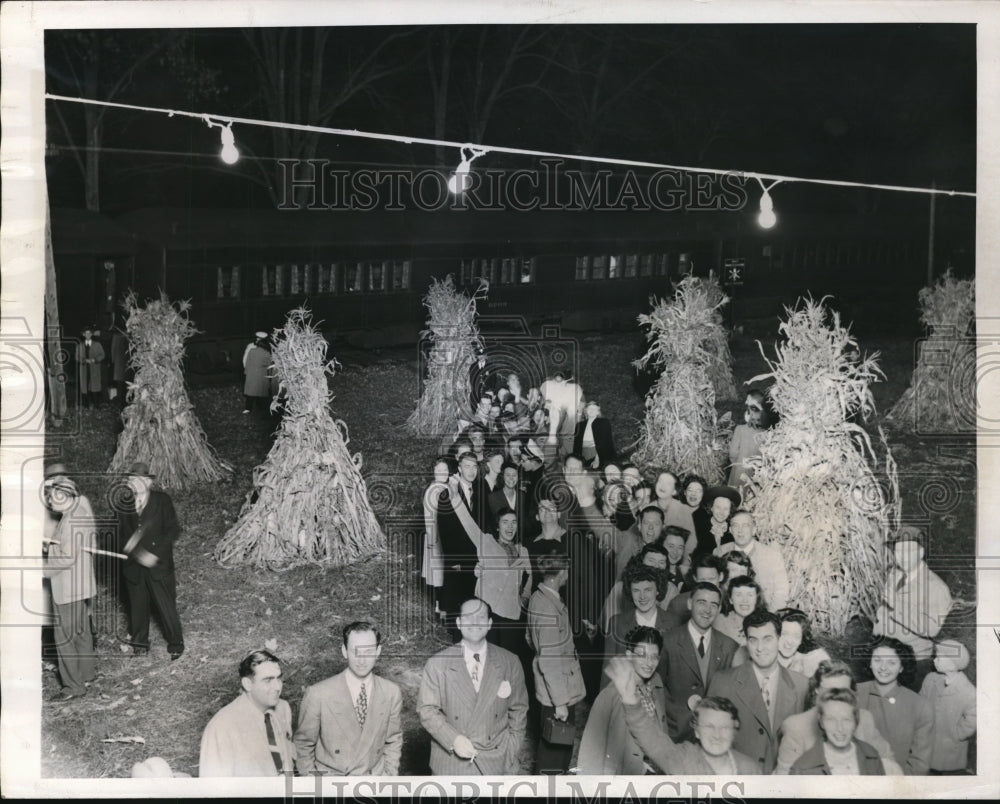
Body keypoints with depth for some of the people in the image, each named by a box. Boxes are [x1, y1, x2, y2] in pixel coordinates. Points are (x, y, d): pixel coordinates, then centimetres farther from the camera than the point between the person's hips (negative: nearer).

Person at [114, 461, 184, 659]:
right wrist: (131, 551, -13)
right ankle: (139, 643, 31)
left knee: (166, 606, 1)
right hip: (133, 566, 3)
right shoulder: (125, 503, 4)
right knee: (137, 606, 13)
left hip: (159, 564, -3)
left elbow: (174, 530, -8)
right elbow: (122, 533, 7)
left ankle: (175, 644, 17)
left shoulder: (162, 500, -5)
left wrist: (155, 554, -17)